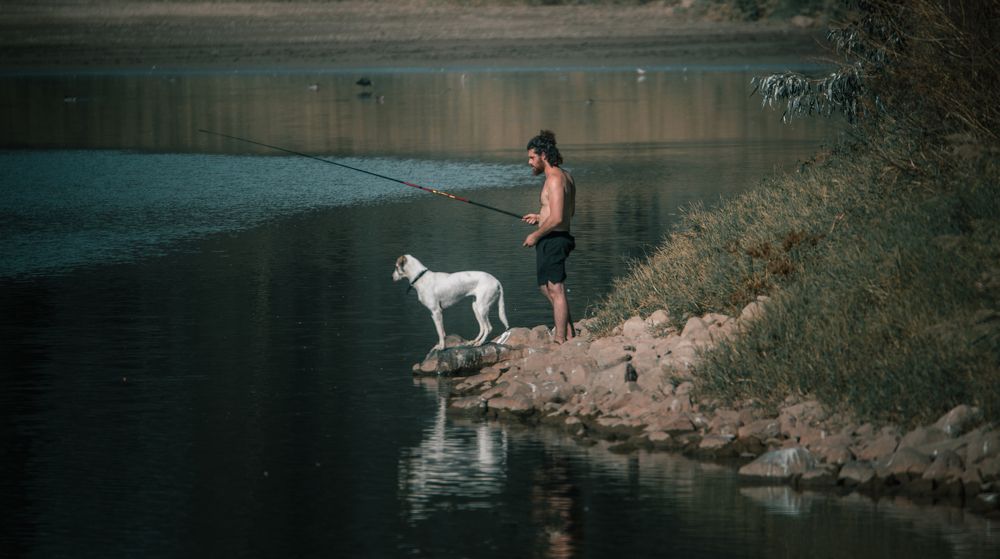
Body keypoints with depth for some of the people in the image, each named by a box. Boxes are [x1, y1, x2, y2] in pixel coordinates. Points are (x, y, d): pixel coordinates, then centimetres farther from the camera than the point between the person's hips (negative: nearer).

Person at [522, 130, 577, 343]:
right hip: (558, 239, 11)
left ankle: (560, 340, -1)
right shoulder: (565, 177, 13)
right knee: (546, 287, 20)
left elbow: (557, 218, -25)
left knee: (556, 291, -5)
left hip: (553, 240, -11)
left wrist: (535, 235, -13)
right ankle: (569, 333, 22)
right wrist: (540, 217, 18)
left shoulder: (555, 180, -19)